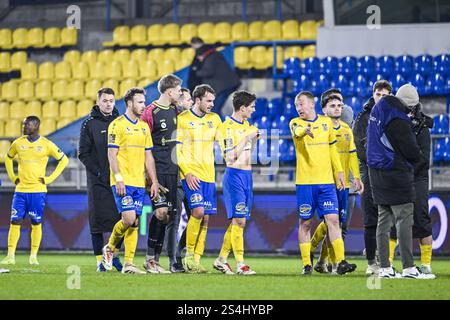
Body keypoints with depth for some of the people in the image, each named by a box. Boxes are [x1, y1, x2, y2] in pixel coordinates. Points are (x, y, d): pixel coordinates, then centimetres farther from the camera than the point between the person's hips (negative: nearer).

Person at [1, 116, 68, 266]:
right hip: (20, 190, 2)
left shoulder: (46, 145, -3)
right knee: (15, 222, -4)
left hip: (38, 191, -2)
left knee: (36, 223, 2)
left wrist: (50, 178, 0)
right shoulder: (18, 143, 6)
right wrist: (12, 176, 12)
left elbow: (64, 160, 5)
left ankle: (33, 256, 9)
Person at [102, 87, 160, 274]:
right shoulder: (117, 125, -5)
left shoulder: (144, 126, 15)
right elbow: (112, 154, -9)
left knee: (134, 222, 2)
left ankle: (129, 264, 3)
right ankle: (110, 248, 9)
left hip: (139, 182, 6)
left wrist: (154, 181, 11)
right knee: (129, 218, -15)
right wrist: (118, 178, -17)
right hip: (123, 181, -6)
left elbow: (148, 156, 17)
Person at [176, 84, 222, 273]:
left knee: (205, 218, 2)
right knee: (198, 211, -20)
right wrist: (187, 173, -14)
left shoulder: (214, 119, 12)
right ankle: (189, 254, -7)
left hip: (208, 174, 5)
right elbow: (176, 150, -5)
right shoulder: (182, 119, -3)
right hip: (191, 174, -5)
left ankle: (196, 260, 7)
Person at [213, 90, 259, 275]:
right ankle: (240, 264, -11)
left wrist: (255, 137, 7)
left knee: (238, 221, 8)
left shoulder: (246, 124, 14)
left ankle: (221, 260, 16)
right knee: (239, 220, -11)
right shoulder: (228, 127, -12)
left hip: (246, 175, 9)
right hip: (234, 175, -8)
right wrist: (247, 137, -17)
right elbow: (231, 156, -19)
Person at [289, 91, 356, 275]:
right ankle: (307, 264, 9)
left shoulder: (326, 122, 11)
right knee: (305, 223, 2)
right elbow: (297, 133, -26)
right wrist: (305, 130, -48)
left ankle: (341, 262, -11)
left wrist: (339, 171, 13)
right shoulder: (295, 123, 0)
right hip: (305, 182, -2)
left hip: (326, 181, 2)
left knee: (333, 220, -6)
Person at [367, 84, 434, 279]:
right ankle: (409, 268, -10)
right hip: (396, 173, -9)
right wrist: (420, 161, 8)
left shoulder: (378, 110, 8)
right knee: (404, 220, -7)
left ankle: (385, 268, 10)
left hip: (377, 173, 9)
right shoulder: (398, 120, -20)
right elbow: (412, 151, -14)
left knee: (384, 220, 10)